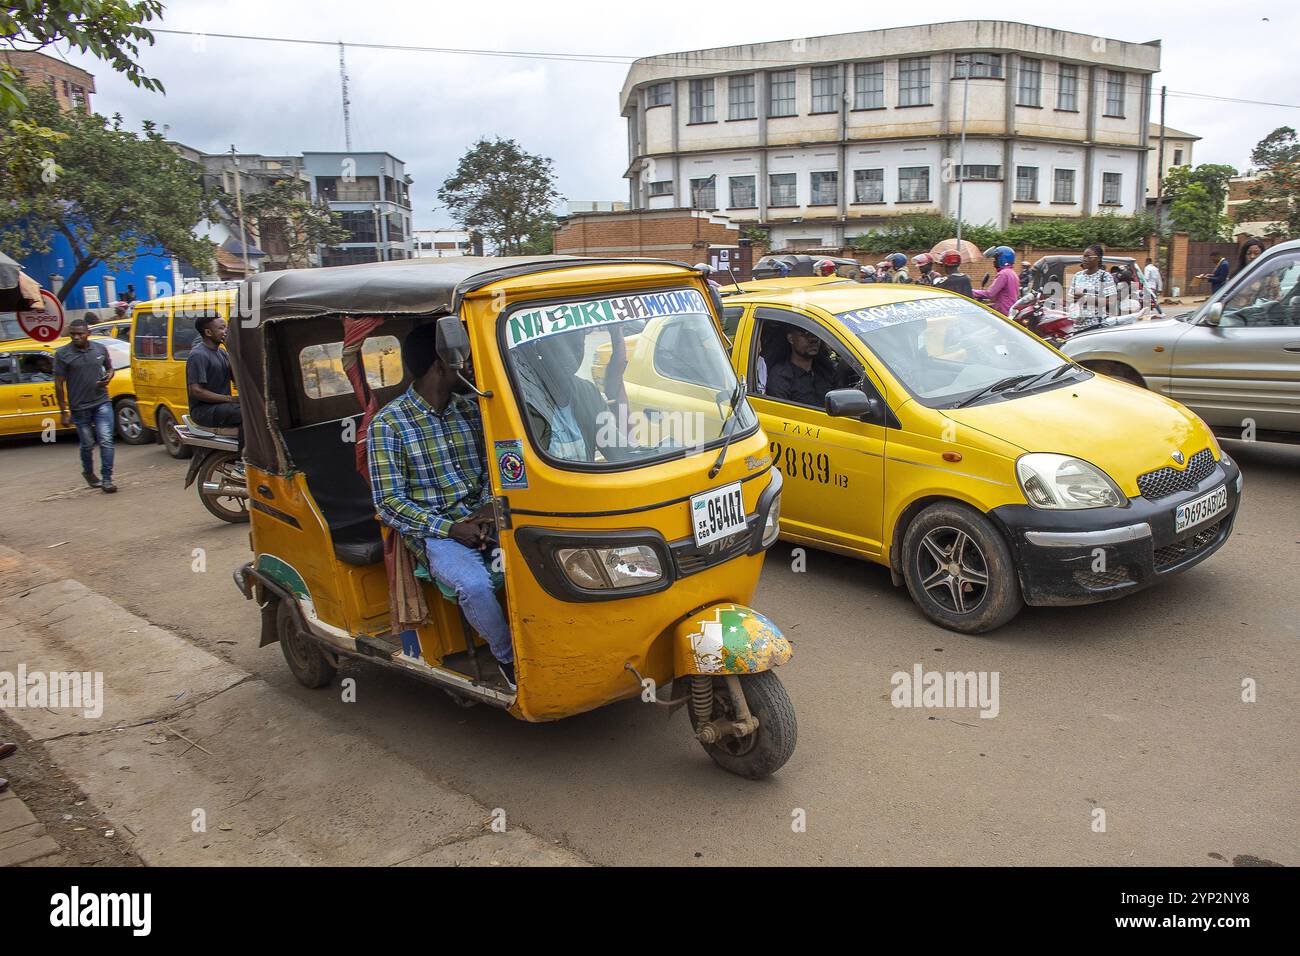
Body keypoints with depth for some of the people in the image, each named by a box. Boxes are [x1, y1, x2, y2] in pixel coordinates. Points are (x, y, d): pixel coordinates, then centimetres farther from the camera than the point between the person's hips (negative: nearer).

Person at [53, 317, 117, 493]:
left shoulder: (100, 349, 5)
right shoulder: (63, 354, -4)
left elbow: (109, 368, 22)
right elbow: (59, 384, -2)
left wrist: (108, 377, -3)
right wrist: (64, 412, -5)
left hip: (102, 403, 1)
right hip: (79, 407, -1)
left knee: (106, 441, -8)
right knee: (88, 445, 10)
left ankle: (107, 479, -5)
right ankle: (88, 473, 36)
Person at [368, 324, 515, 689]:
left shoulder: (469, 408, 12)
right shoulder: (388, 424, -5)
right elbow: (388, 503, -7)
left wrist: (487, 509, -3)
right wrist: (451, 529, -16)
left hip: (483, 518, 5)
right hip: (433, 530, -5)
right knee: (474, 584, -34)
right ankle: (508, 657, -10)